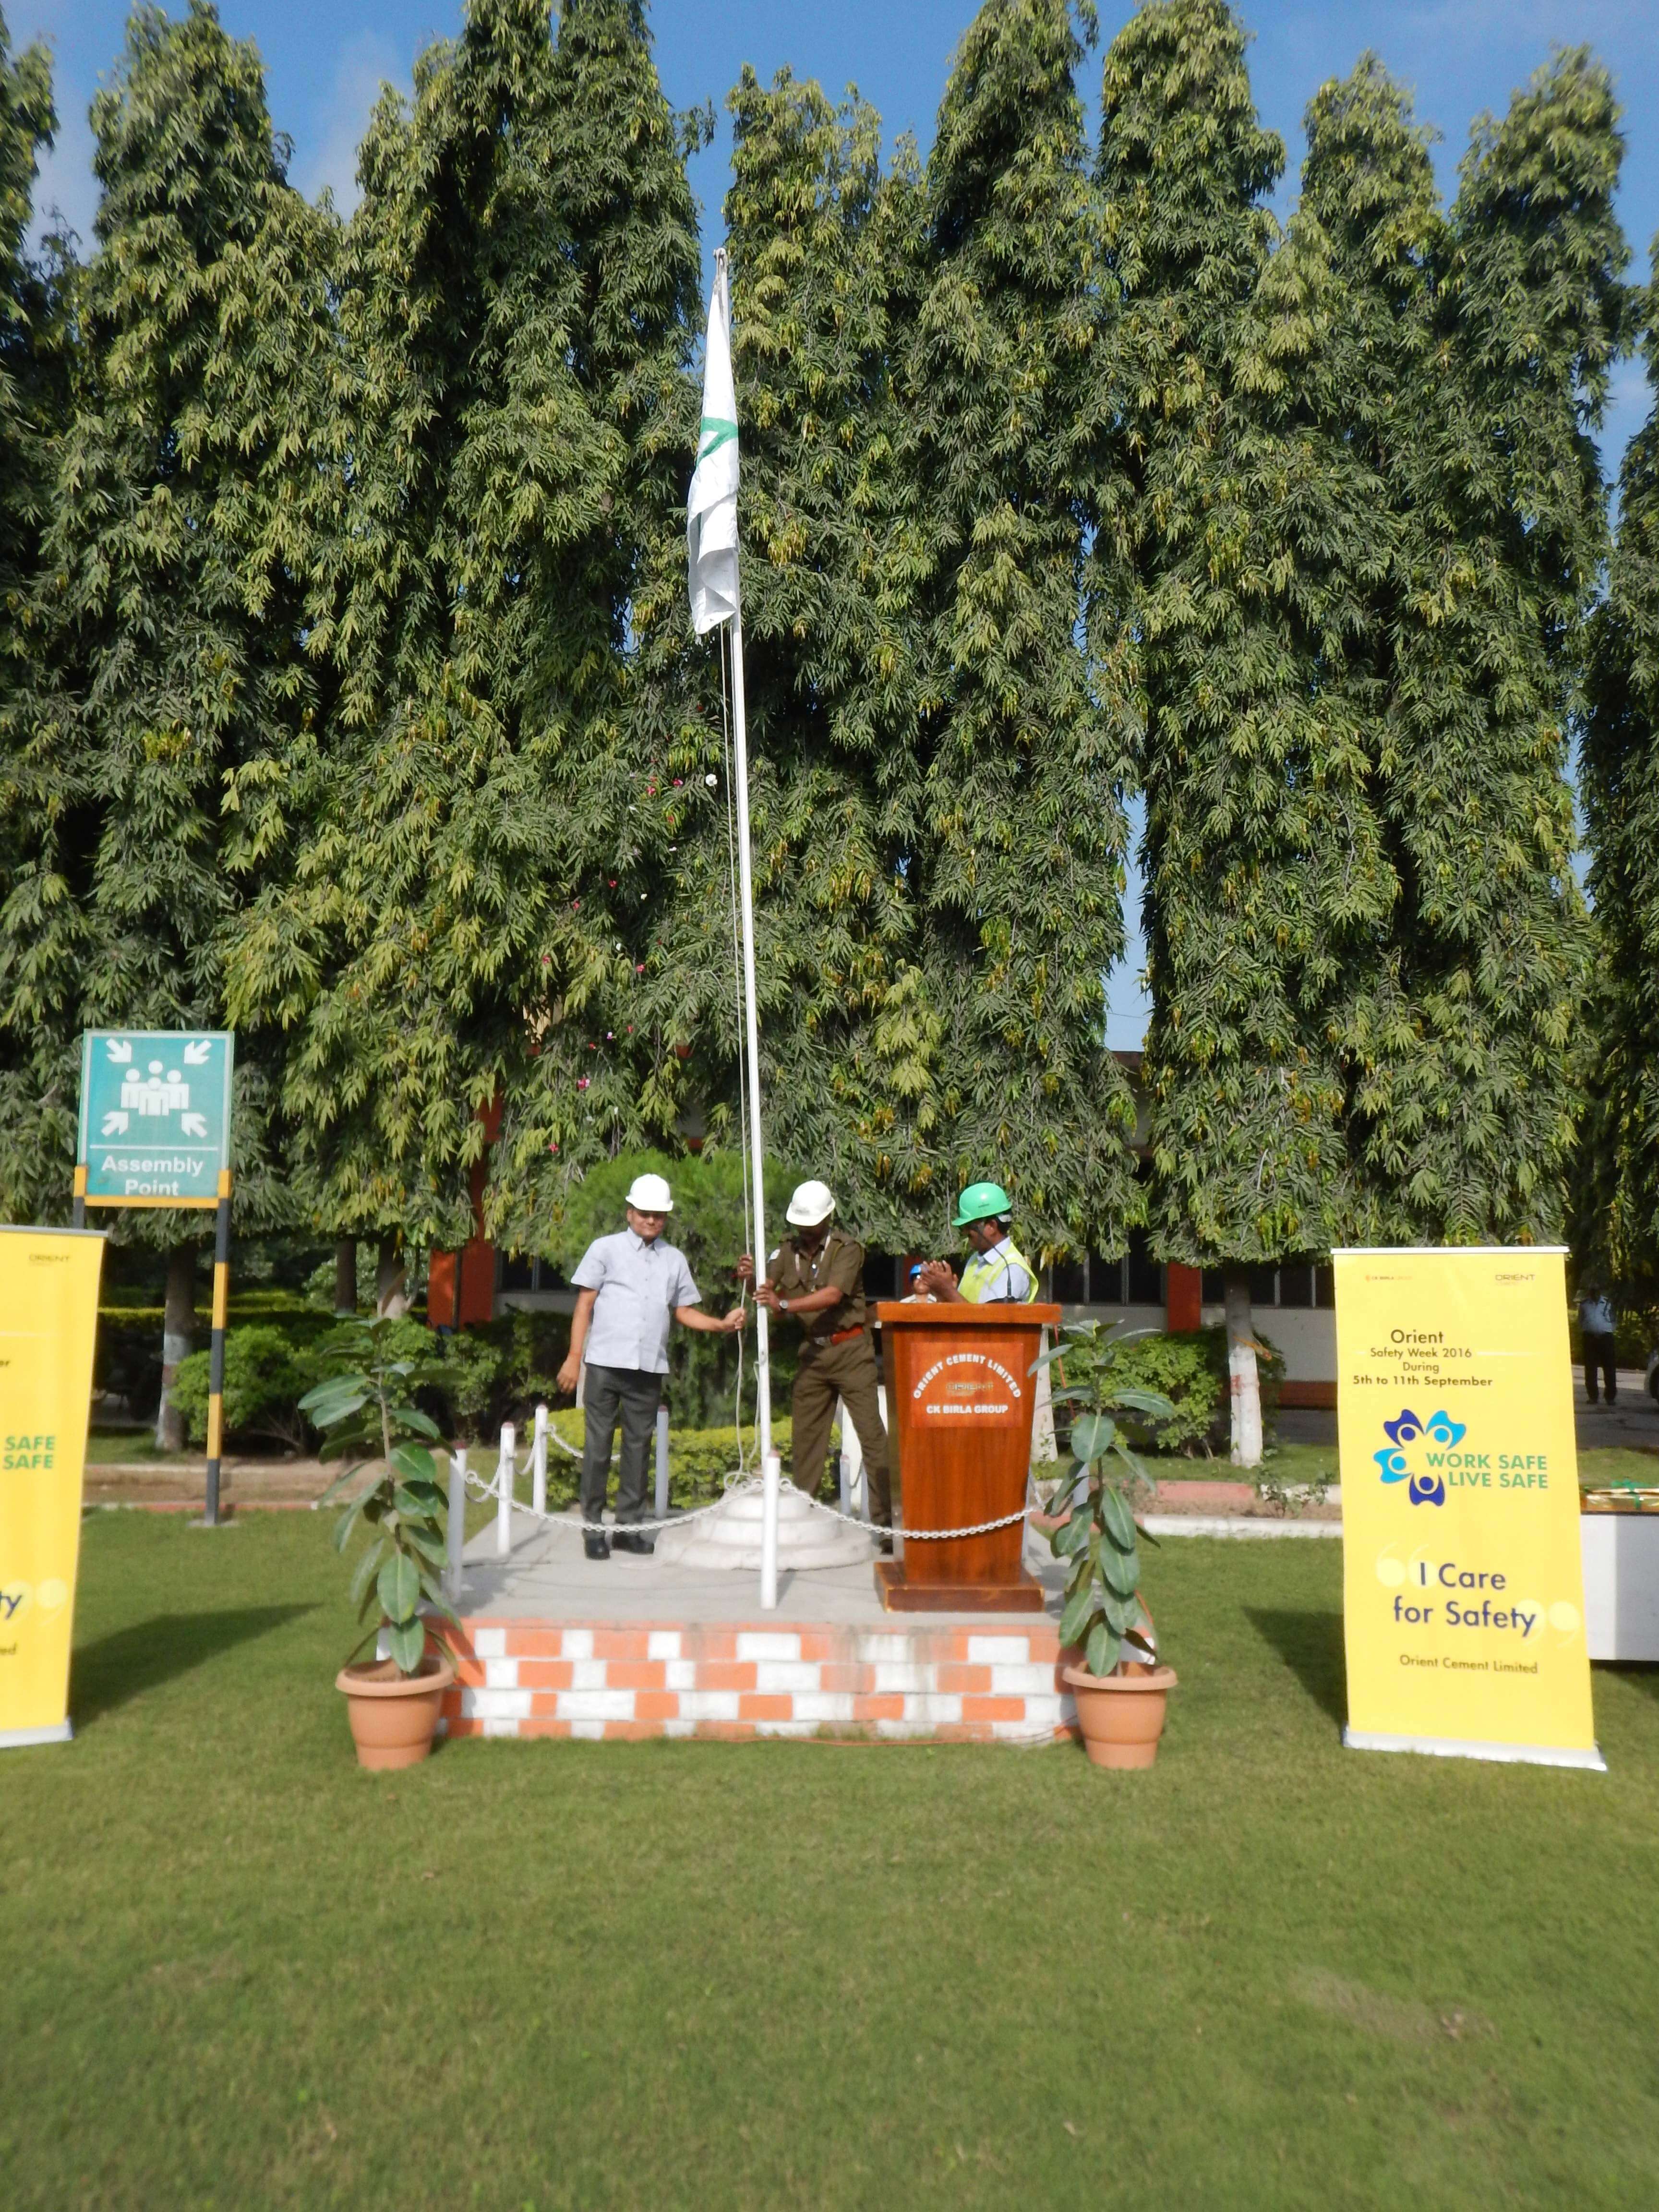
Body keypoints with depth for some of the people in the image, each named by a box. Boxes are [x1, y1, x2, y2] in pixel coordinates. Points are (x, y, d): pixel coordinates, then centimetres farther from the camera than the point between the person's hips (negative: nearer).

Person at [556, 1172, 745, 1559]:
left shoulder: (674, 1260, 16)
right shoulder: (605, 1249, 7)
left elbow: (684, 1311, 16)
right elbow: (584, 1305, 3)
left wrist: (723, 1324, 0)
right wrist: (574, 1357, -4)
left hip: (649, 1367, 3)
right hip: (606, 1363, -3)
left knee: (638, 1445, 6)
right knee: (598, 1444, 0)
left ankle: (629, 1525, 14)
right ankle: (593, 1526, 7)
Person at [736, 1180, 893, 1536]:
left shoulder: (847, 1248, -11)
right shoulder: (789, 1249, 6)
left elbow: (833, 1295, -24)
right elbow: (768, 1286, -1)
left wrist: (783, 1304, -33)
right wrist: (749, 1277, -24)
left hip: (850, 1349, -5)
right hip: (813, 1350, 5)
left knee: (871, 1432, -7)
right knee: (806, 1433, 8)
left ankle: (884, 1520, -5)